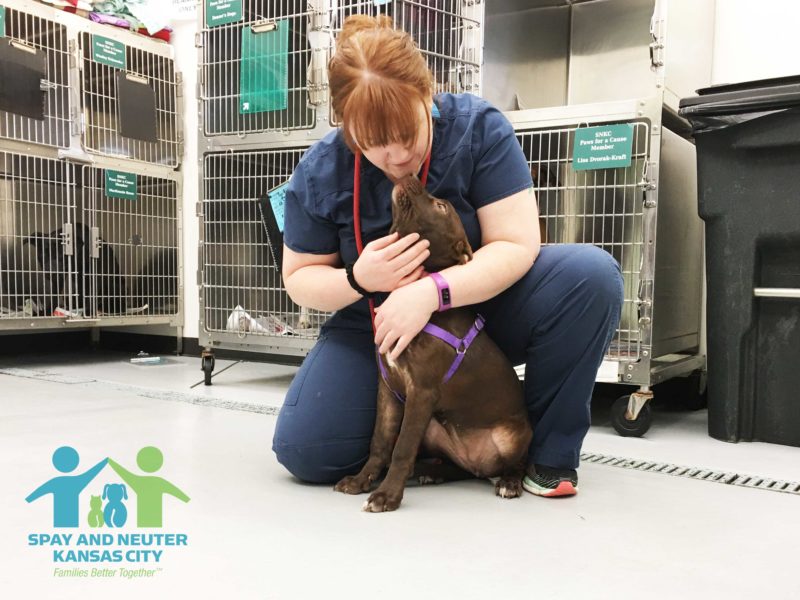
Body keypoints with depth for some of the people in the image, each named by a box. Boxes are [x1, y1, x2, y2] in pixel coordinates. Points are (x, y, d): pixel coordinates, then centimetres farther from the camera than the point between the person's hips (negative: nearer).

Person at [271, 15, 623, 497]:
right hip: (379, 325, 2)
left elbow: (517, 245, -22)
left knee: (591, 275, -29)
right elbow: (300, 277, -3)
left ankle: (551, 451, -10)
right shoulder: (320, 172, -13)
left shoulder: (478, 128, -19)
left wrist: (431, 293, -38)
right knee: (303, 448, -17)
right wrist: (358, 279, -26)